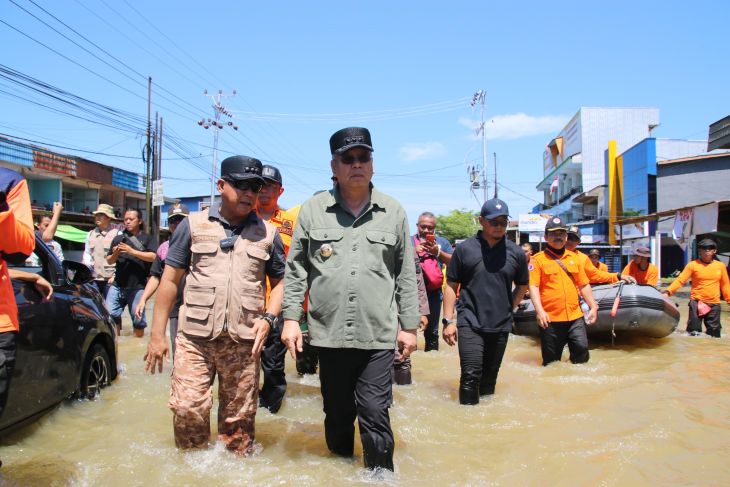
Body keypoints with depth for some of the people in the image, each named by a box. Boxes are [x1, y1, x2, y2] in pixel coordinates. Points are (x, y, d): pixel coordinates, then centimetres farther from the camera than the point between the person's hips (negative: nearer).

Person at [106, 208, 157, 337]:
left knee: (138, 318, 2)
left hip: (137, 287, -3)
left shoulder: (147, 238, 6)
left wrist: (132, 251, -17)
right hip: (117, 285, 4)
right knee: (110, 314, 0)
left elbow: (153, 257, -10)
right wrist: (115, 254, -5)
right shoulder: (118, 238, 16)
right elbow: (109, 261, 18)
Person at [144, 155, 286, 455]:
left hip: (244, 341, 1)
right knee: (187, 408, -5)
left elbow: (279, 282, 13)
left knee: (239, 418, 8)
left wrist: (268, 318, -5)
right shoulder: (194, 224, 5)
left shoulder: (268, 233, 8)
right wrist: (157, 334, 2)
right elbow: (170, 279, 6)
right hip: (195, 338, -1)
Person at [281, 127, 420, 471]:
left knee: (374, 414, -1)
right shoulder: (312, 210, 5)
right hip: (329, 333, 1)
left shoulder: (393, 212, 6)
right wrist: (291, 317, 0)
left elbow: (406, 275, 8)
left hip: (379, 334, -1)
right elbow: (295, 269, 7)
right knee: (338, 413, 14)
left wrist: (409, 326, 6)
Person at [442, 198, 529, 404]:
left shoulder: (516, 253, 4)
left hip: (501, 326, 3)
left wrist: (508, 309, 9)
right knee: (471, 375, -11)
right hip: (469, 323, -3)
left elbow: (522, 285, 19)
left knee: (490, 377, 13)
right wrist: (448, 320, -4)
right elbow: (451, 286, 1)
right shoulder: (465, 248, -2)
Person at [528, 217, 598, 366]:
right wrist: (539, 310, -19)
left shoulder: (574, 257, 14)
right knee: (551, 361, 4)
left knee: (582, 348, -5)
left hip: (575, 316, 4)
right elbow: (533, 286, -9)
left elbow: (584, 285, 17)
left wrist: (593, 306, 11)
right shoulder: (538, 259, -1)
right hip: (550, 319, -3)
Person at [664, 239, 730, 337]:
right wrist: (668, 292, -21)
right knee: (694, 332, -1)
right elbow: (680, 280, -9)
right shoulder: (693, 265, -3)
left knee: (714, 334, 11)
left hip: (714, 304, 3)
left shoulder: (720, 266, 5)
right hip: (696, 303, -3)